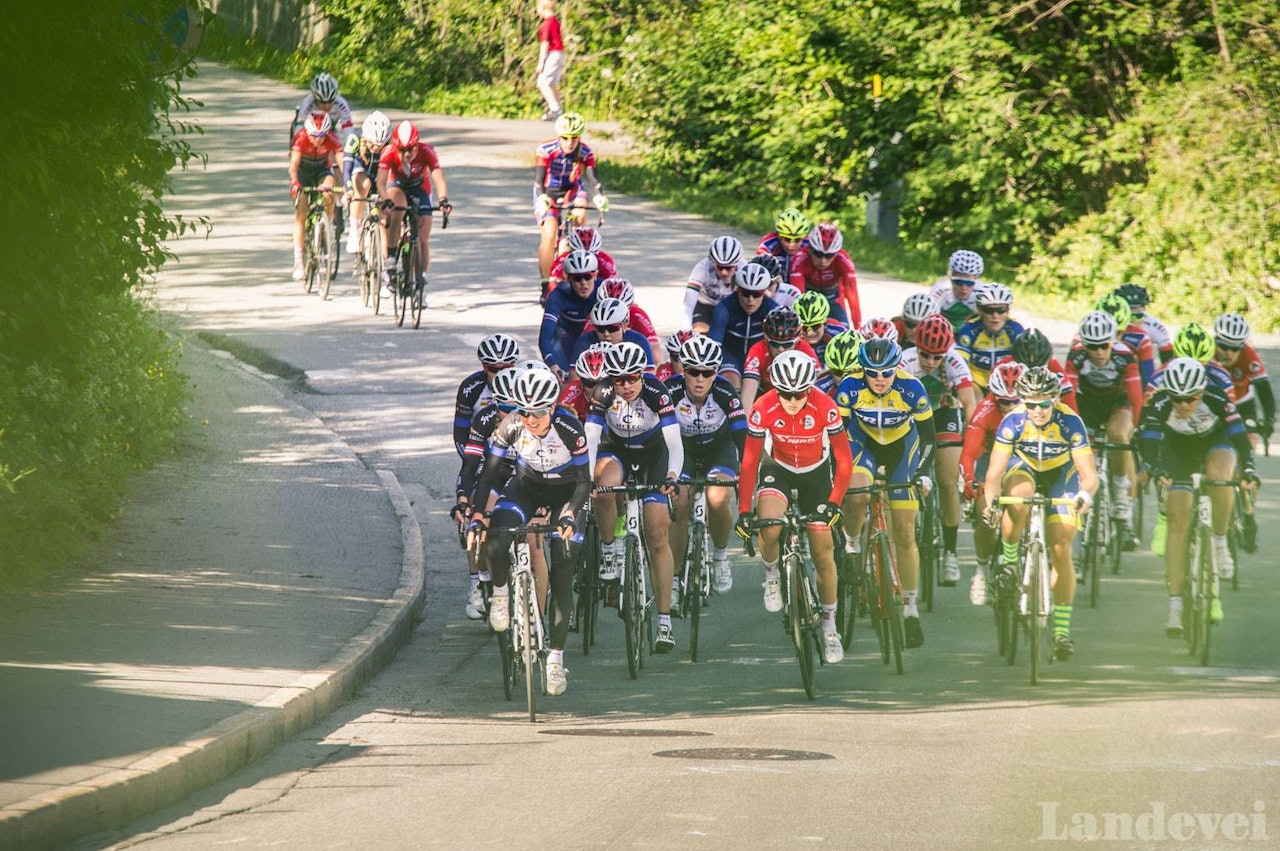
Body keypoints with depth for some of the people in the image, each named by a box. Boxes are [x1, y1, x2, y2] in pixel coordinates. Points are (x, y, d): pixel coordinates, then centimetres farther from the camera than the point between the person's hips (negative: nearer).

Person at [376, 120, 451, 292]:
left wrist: (443, 200, -58)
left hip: (419, 190, 1)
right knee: (397, 209, -36)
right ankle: (390, 258, -29)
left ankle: (420, 284, 2)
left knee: (423, 241, -8)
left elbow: (439, 178, -40)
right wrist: (386, 200, -59)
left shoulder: (426, 152, -30)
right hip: (397, 187, -1)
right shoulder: (389, 153, -30)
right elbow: (381, 182, -40)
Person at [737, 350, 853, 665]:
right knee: (769, 526, -31)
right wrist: (744, 510, -27)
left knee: (823, 553, -1)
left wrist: (834, 502, -31)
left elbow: (844, 459, -21)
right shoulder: (763, 409, -27)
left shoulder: (825, 407, -28)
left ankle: (829, 626, 15)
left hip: (816, 472, 0)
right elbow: (749, 461, -21)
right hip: (778, 468, 0)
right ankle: (772, 575, 1)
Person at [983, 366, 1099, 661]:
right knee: (1018, 497, -38)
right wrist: (991, 502, -49)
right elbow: (995, 471, -30)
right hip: (1024, 469, 0)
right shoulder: (1013, 421, -29)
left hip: (1061, 474, 0)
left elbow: (1088, 473, -33)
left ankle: (1062, 631, 1)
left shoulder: (1070, 423, -30)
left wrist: (1085, 495, -55)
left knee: (1061, 551, -9)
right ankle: (1008, 557, -12)